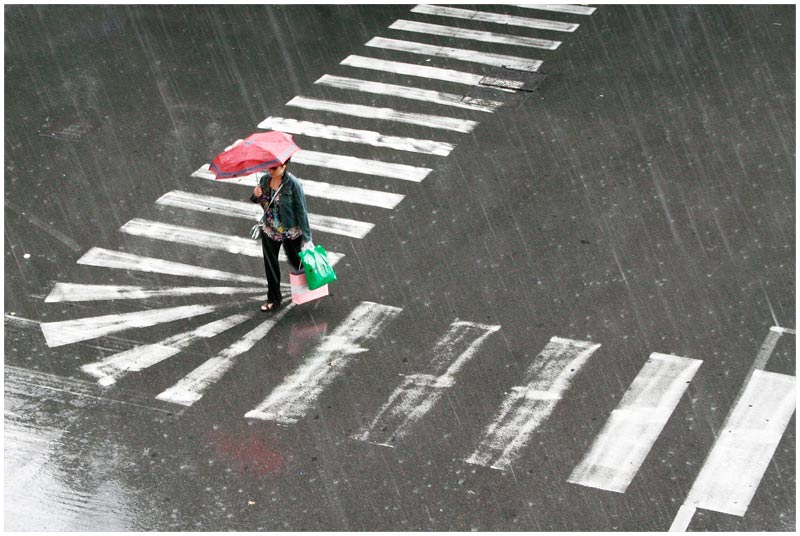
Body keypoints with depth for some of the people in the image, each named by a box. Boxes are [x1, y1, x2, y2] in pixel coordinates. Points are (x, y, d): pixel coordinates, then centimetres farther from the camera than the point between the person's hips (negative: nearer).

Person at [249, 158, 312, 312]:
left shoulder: (293, 184, -21)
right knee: (270, 265, 9)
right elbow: (257, 201, 10)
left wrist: (307, 238, -18)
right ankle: (273, 300, 23)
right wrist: (256, 195, -17)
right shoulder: (265, 179, -6)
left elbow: (302, 211, -18)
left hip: (291, 232, -4)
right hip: (269, 230, 4)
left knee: (296, 262, 14)